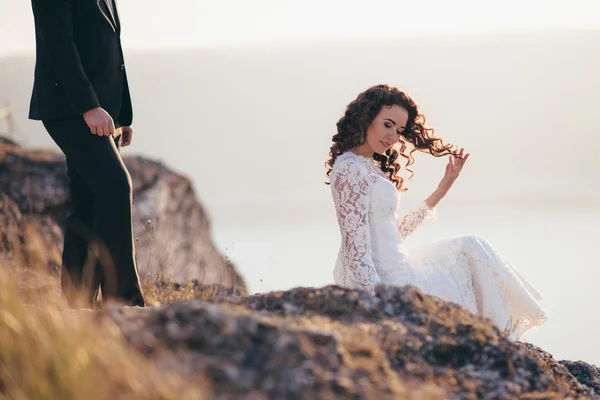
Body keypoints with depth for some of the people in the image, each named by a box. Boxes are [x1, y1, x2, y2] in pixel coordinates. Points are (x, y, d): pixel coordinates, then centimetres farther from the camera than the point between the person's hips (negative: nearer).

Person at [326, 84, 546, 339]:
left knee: (471, 248, 18)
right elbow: (356, 249, -23)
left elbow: (394, 232, 15)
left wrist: (442, 190, 15)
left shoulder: (370, 166, 14)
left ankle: (500, 333, 14)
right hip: (382, 284, -10)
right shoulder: (351, 169, -19)